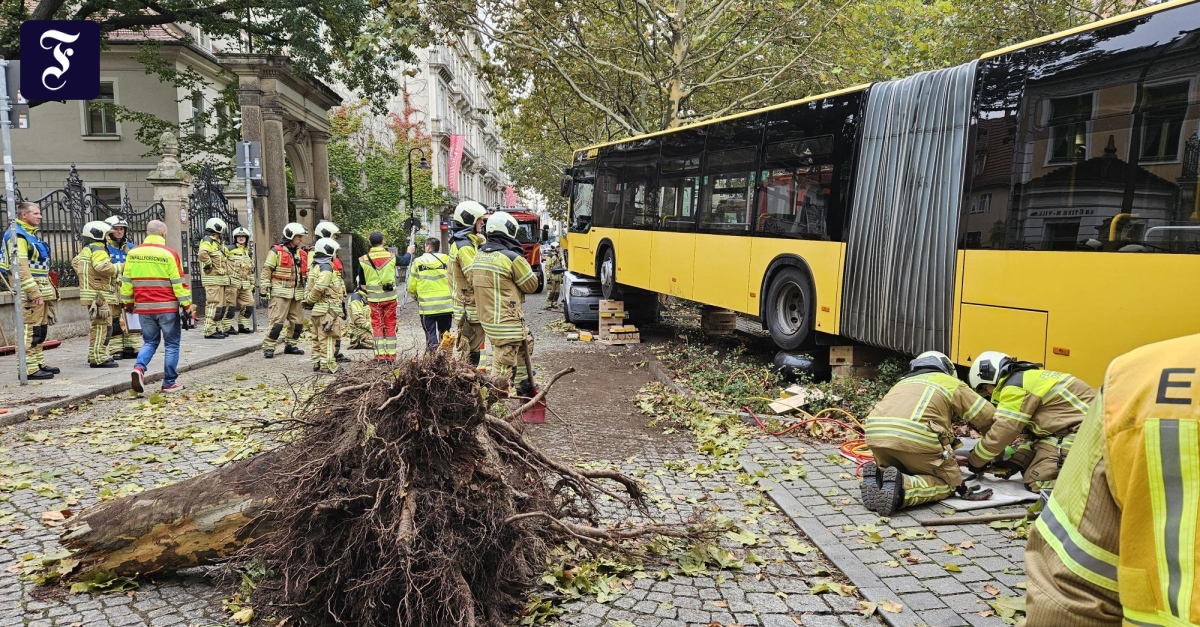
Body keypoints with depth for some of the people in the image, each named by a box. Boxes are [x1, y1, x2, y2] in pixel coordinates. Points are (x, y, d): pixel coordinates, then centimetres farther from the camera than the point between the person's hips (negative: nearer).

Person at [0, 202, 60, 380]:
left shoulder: (31, 234, 20)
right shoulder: (17, 235, -12)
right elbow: (19, 266, -20)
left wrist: (49, 288, 22)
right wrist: (34, 292, -24)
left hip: (41, 291, 10)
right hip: (30, 293, -10)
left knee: (40, 330, 14)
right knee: (30, 330, -10)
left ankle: (39, 363, 22)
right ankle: (30, 369, -10)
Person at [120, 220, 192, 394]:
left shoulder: (132, 254, 5)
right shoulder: (169, 254, -8)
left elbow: (126, 281, 10)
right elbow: (178, 282, -8)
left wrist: (128, 302, 21)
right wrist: (187, 305, -2)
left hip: (143, 308, 4)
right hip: (167, 307, -4)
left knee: (150, 341, 18)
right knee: (172, 344, 6)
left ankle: (139, 368, -7)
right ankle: (170, 383, 7)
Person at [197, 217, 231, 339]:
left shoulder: (217, 243, 20)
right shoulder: (208, 241, -10)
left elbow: (225, 257, 36)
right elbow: (202, 254, -31)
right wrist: (208, 264, -19)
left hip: (221, 280, 10)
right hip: (213, 280, -10)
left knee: (221, 305, 14)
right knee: (214, 304, -11)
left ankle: (217, 328, 21)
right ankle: (210, 331, -10)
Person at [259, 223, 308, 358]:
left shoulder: (302, 253, 14)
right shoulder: (276, 251, -5)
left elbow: (306, 273, 21)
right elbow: (266, 271, -5)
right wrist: (263, 289, -9)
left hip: (297, 293, 7)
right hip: (281, 292, -7)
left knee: (298, 322, 9)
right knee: (277, 321, -10)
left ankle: (290, 345, 23)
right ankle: (268, 347, -2)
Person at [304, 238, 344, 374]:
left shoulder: (315, 267, 15)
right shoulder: (326, 267, -15)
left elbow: (309, 286, 15)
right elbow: (319, 287, -22)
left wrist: (308, 300, 12)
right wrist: (310, 300, -10)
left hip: (317, 310, 10)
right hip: (328, 309, -10)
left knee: (317, 339, 15)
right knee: (328, 339, -5)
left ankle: (317, 364, 22)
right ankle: (328, 366, -3)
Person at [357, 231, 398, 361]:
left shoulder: (363, 260, -6)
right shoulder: (391, 256, -7)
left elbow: (362, 283, 1)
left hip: (374, 298, -1)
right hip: (390, 296, 1)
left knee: (377, 325, 7)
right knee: (390, 325, 9)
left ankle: (380, 354, 3)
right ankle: (391, 354, 11)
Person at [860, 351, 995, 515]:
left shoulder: (904, 382, 38)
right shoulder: (951, 383, 26)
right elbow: (987, 415, 25)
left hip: (875, 433, 5)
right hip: (914, 435, -5)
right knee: (948, 483, 15)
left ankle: (877, 477, -3)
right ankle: (902, 487, -14)